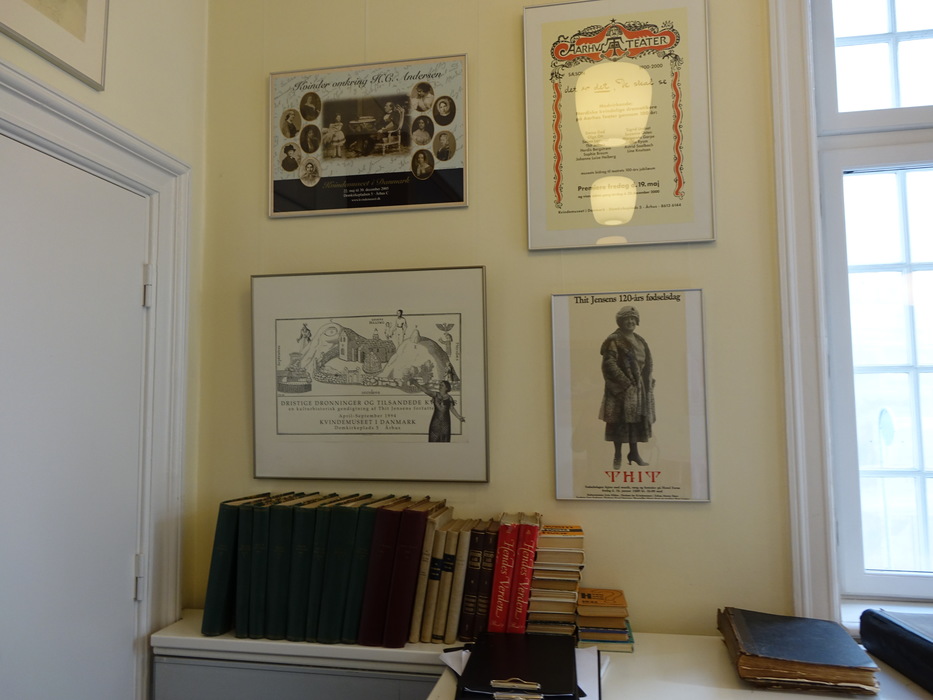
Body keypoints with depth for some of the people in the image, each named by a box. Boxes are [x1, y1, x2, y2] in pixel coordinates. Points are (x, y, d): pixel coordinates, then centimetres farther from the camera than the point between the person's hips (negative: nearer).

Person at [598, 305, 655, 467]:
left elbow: (649, 362, 19)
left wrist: (647, 382, 6)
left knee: (637, 419, 10)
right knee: (620, 420, -4)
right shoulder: (614, 340, -8)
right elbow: (609, 364, -16)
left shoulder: (640, 340, 15)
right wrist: (625, 383, -19)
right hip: (622, 387, -7)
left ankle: (634, 452, 20)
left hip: (640, 387, 7)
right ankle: (617, 455, 5)